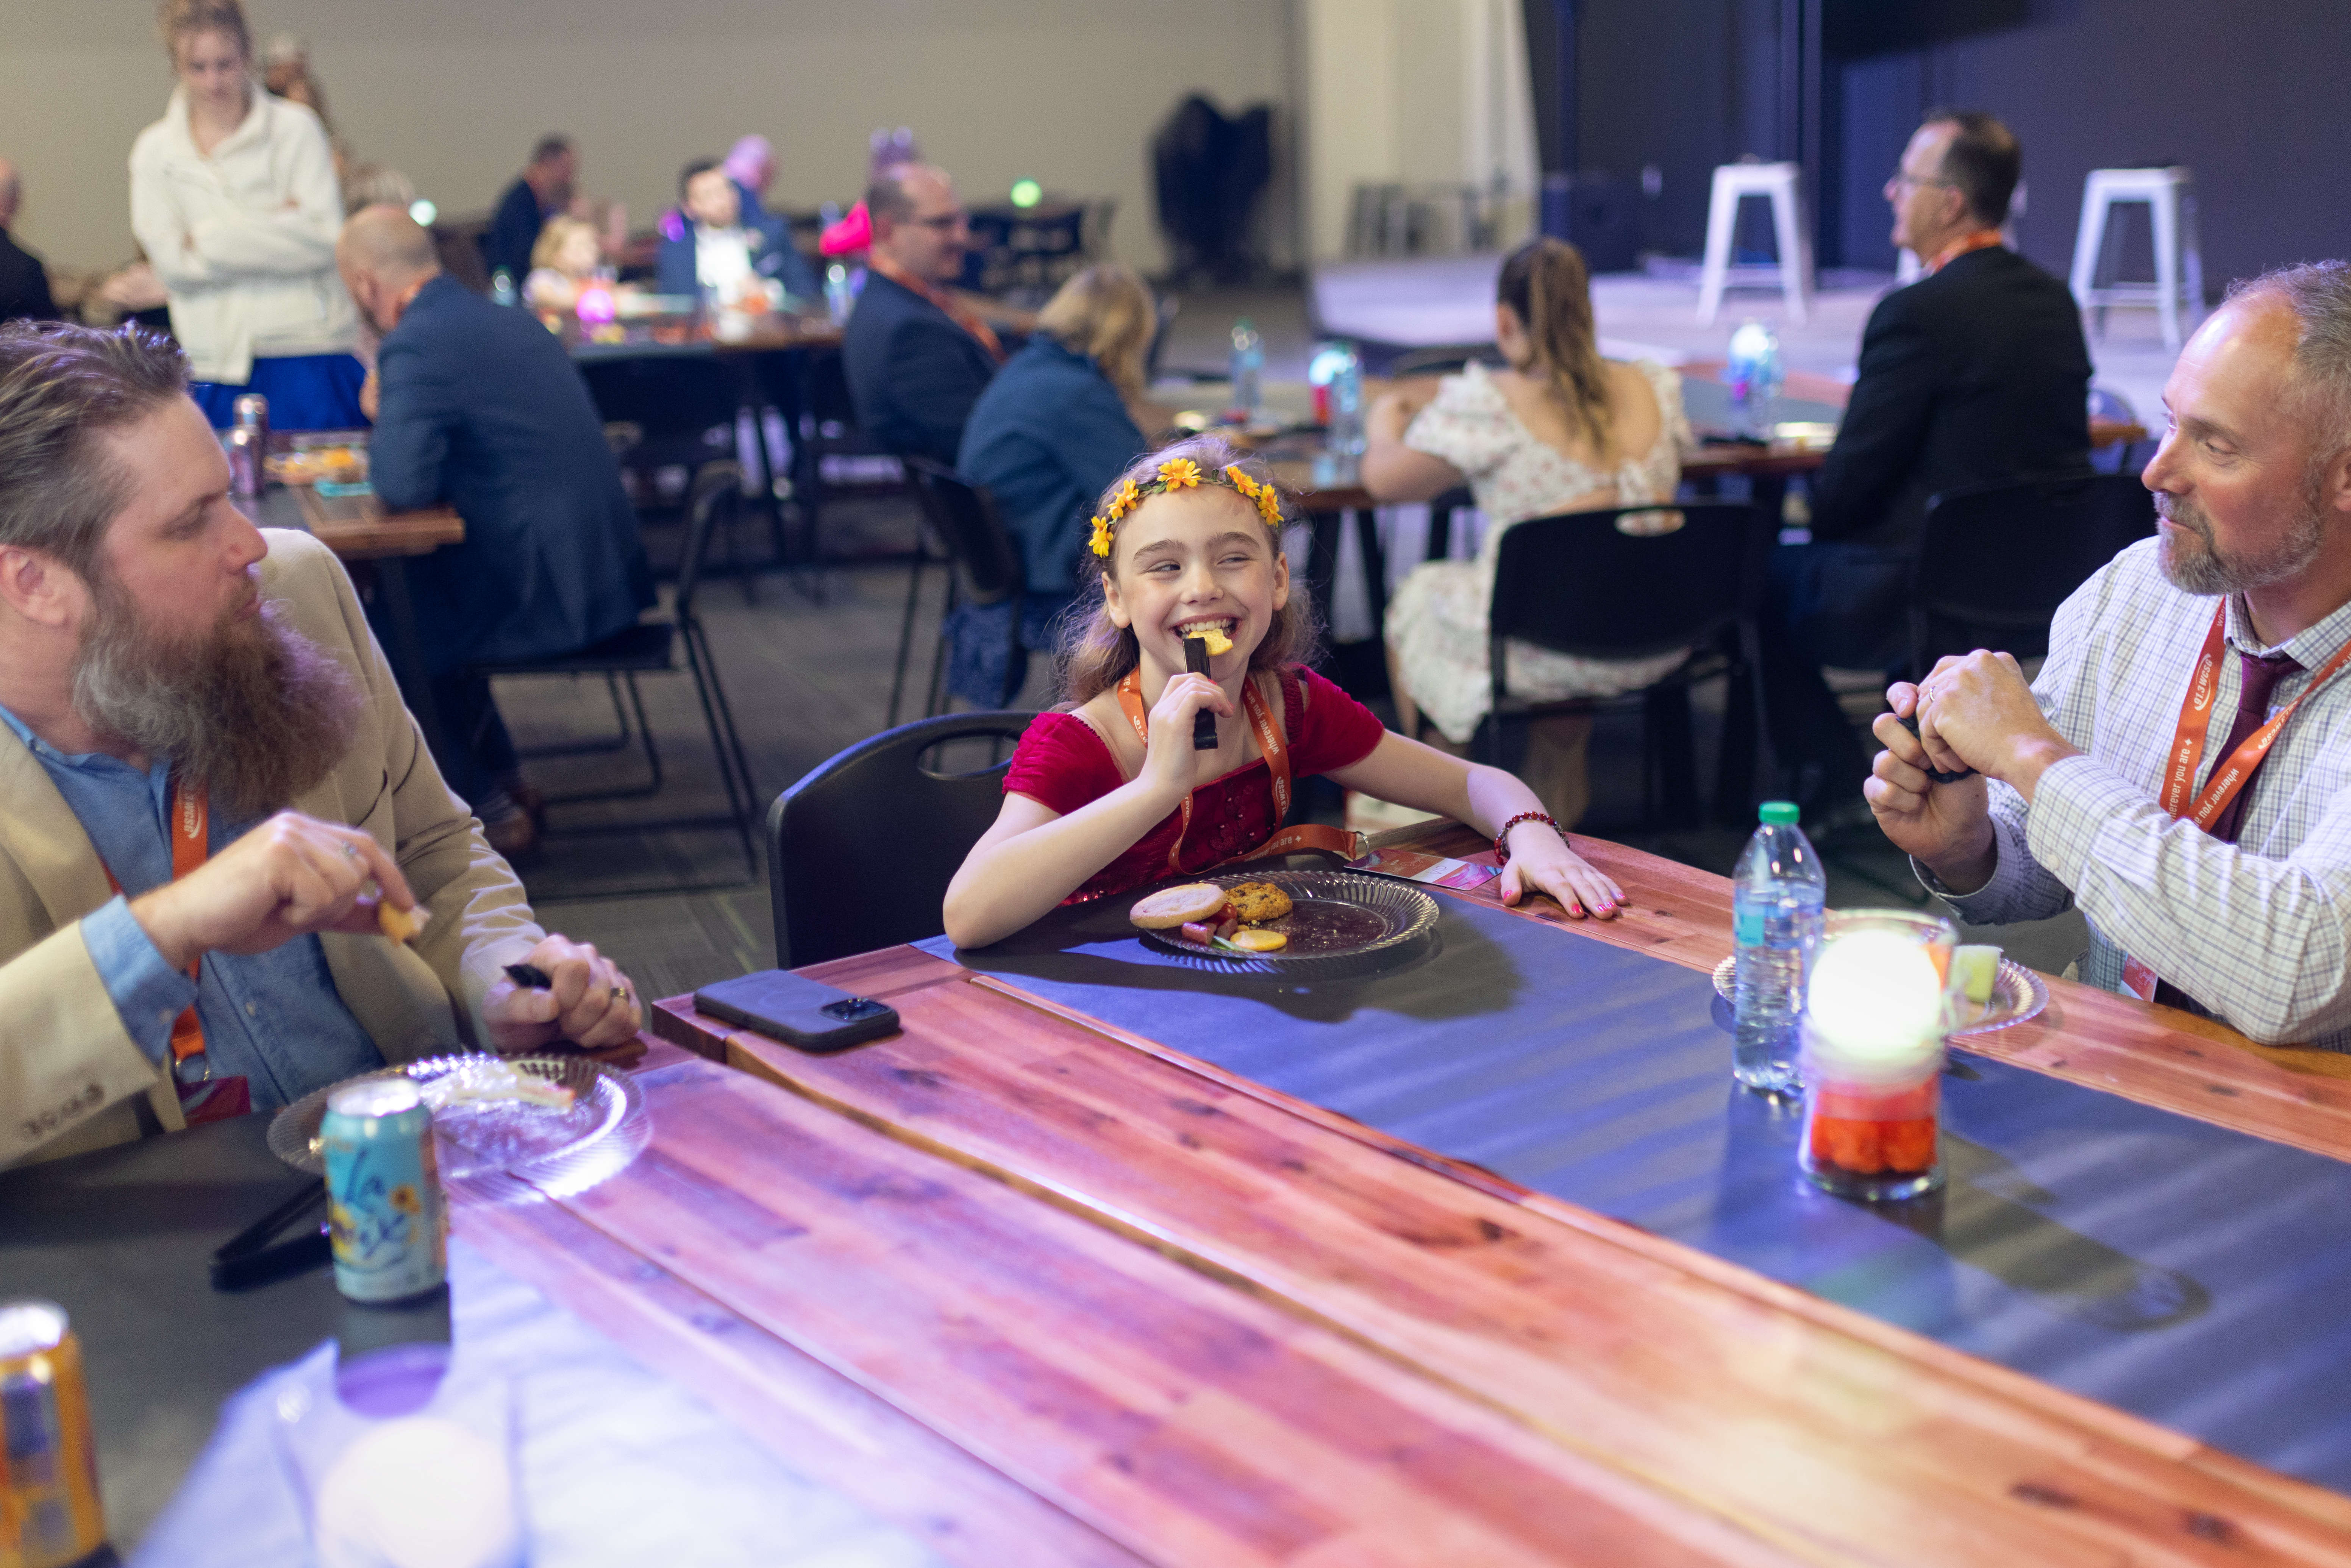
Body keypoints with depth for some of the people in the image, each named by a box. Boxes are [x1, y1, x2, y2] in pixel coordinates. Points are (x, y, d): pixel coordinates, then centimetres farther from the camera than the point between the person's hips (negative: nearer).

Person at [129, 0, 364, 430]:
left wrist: (209, 239, -7)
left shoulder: (295, 128, 2)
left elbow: (325, 240, -8)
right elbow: (171, 262, -2)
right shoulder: (154, 150, 8)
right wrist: (277, 224, -8)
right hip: (217, 364, 2)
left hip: (309, 354, -2)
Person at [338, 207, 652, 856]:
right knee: (413, 584, 28)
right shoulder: (515, 321, 11)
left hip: (544, 598, -8)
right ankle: (499, 778, 34)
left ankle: (489, 807, 22)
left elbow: (403, 487, -24)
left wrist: (381, 426, -3)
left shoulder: (415, 346, -17)